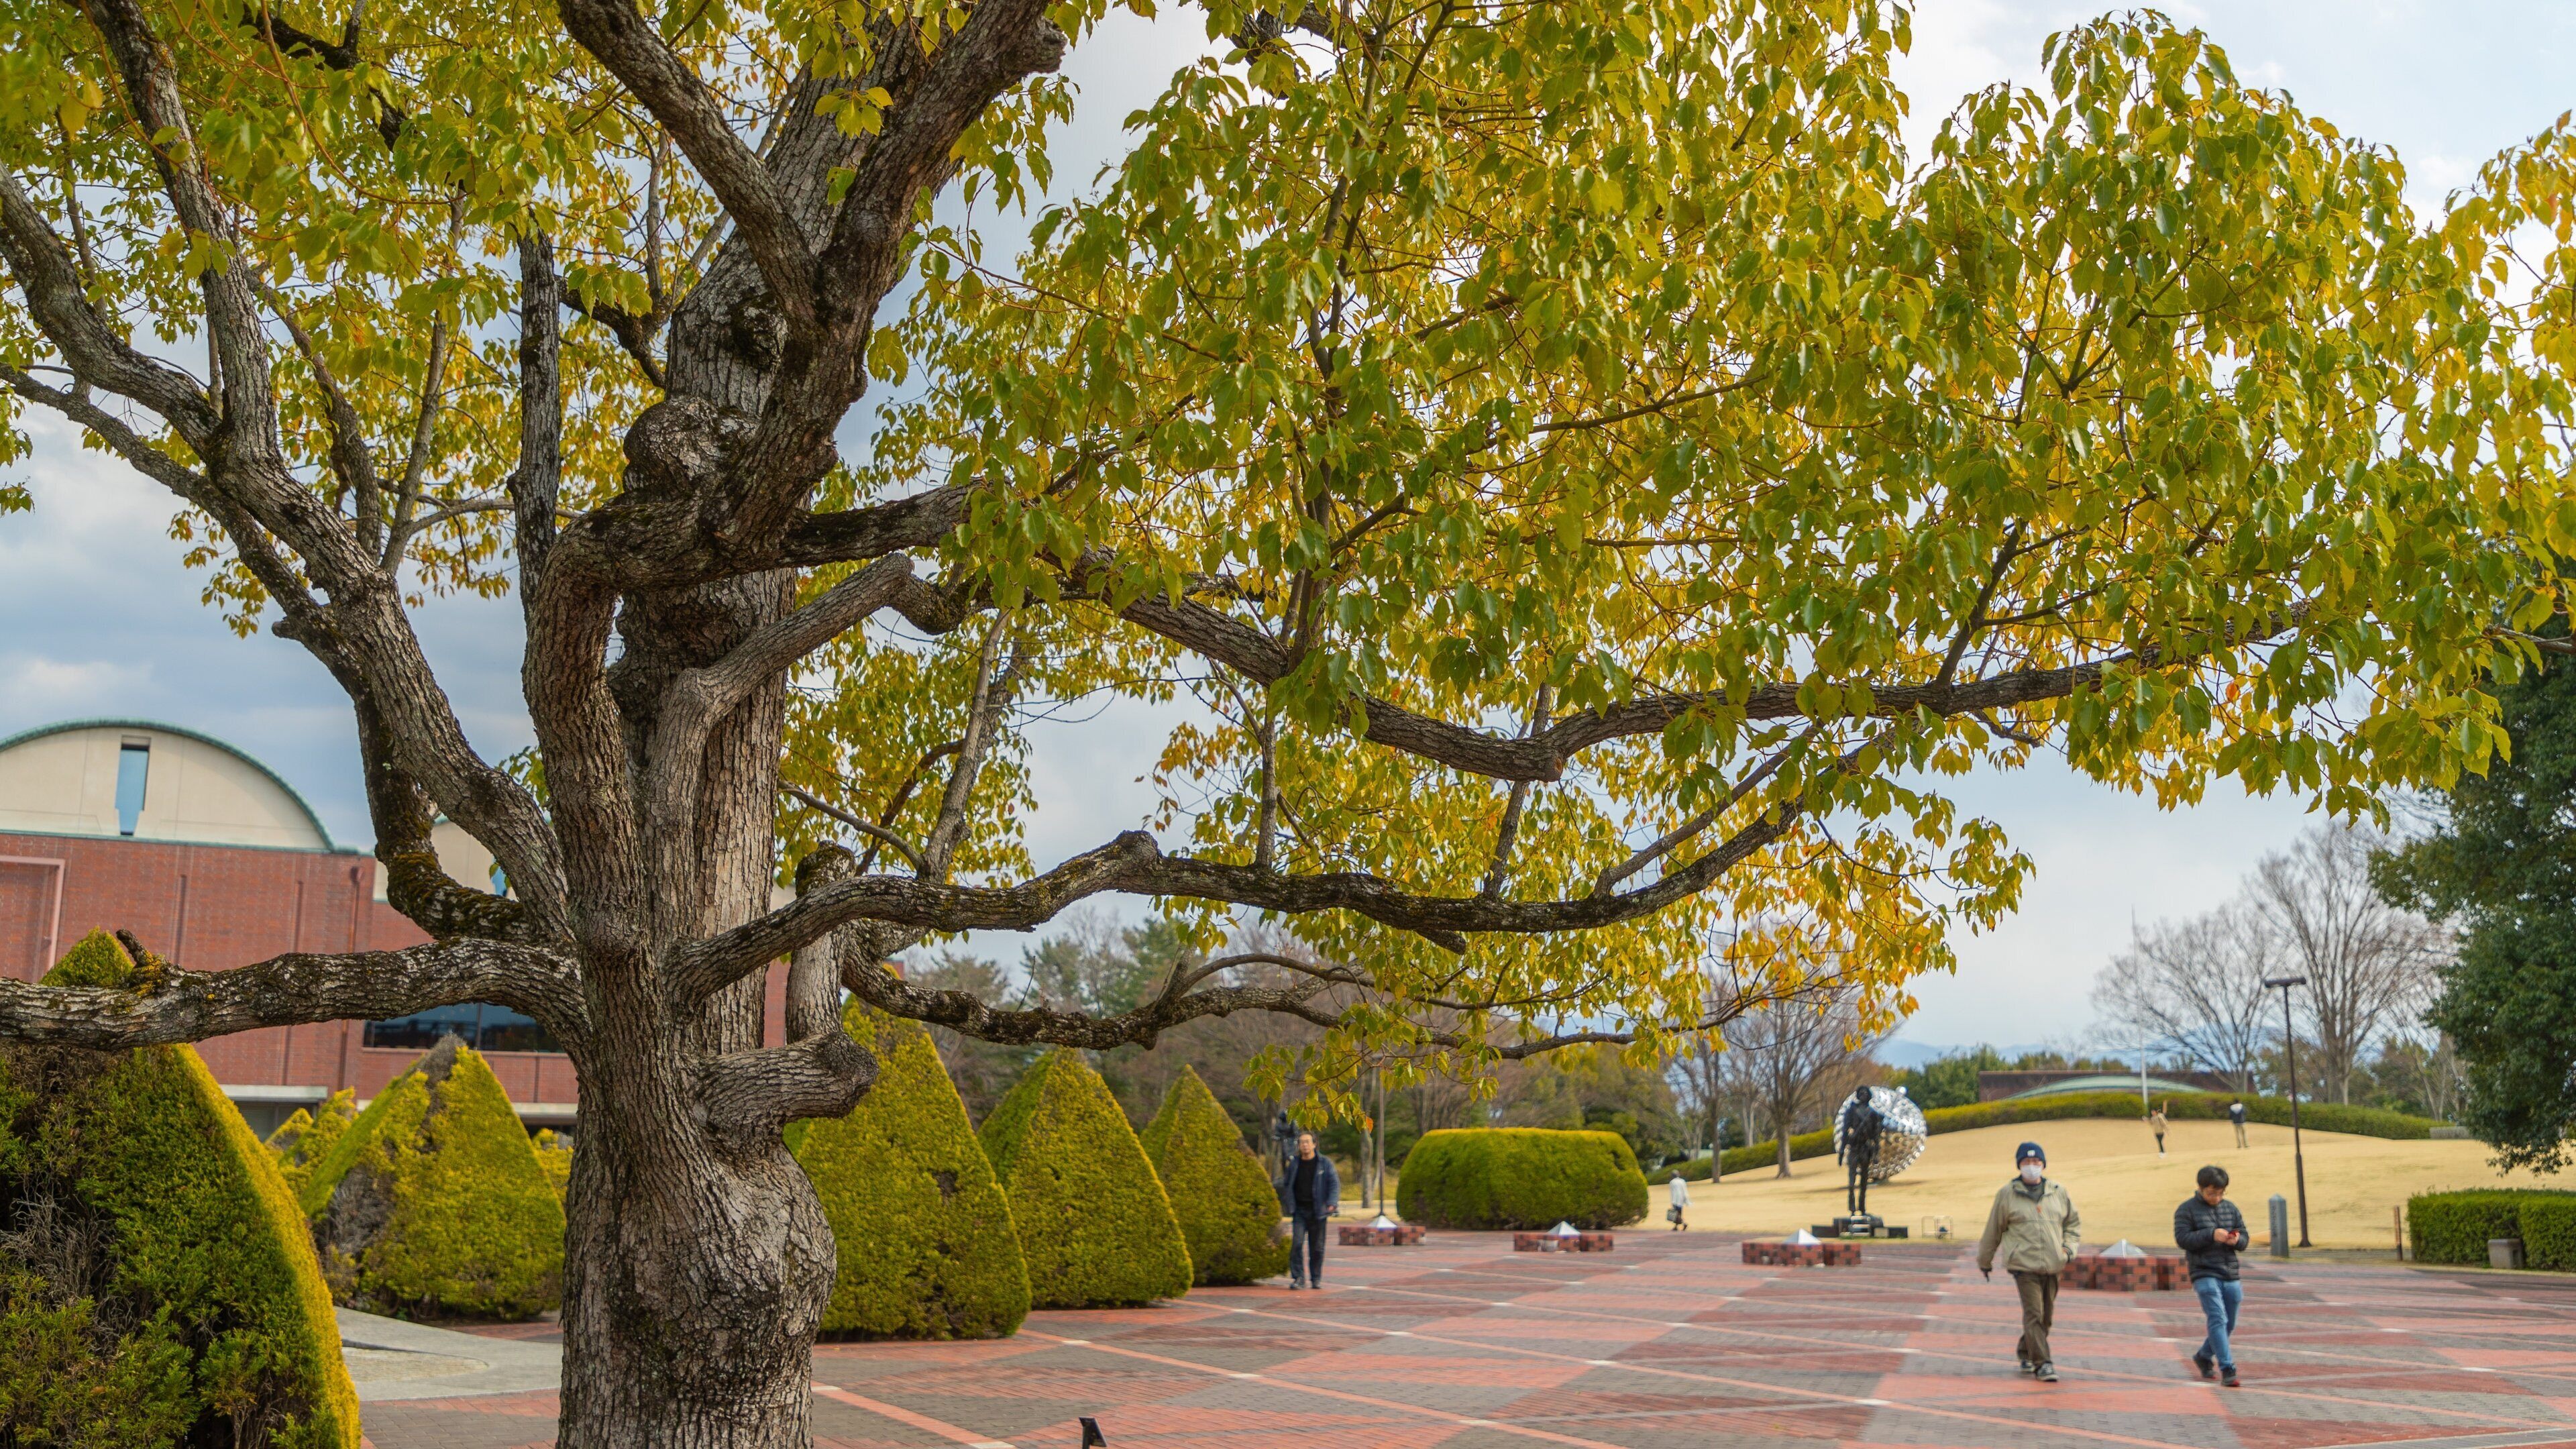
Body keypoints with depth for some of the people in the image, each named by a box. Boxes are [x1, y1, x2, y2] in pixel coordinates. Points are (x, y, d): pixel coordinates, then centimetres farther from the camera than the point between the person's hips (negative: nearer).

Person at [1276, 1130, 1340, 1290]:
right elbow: (1286, 1185, 21)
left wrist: (1332, 1204, -17)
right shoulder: (1294, 1164, 9)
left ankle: (1316, 1278, 15)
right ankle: (1298, 1278, -11)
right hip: (1299, 1210, 1)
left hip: (1318, 1211, -1)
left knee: (1317, 1247, 2)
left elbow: (1334, 1184, -3)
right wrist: (1287, 1206, 15)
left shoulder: (1325, 1163, 1)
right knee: (1297, 1243, -13)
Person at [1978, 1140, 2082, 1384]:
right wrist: (1985, 1261, 16)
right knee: (2034, 1314, -12)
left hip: (2052, 1265, 4)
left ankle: (2025, 1352, 31)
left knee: (2047, 1317, 11)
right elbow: (1993, 1230, 10)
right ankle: (2043, 1363, -10)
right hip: (2024, 1265, -4)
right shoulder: (2007, 1195, 2)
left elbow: (2074, 1223, 23)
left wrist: (2069, 1247, 5)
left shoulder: (2059, 1192, 11)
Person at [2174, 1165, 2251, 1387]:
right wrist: (2211, 1235, -22)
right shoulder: (2187, 1210, -2)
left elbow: (2244, 1239, 13)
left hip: (2230, 1275, 6)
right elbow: (2182, 1239, -12)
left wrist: (2236, 1240, -11)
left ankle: (2203, 1357, 32)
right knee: (2218, 1320, -17)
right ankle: (2227, 1368, -18)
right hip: (2204, 1274, -6)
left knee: (2229, 1325, 11)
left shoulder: (2230, 1208, 12)